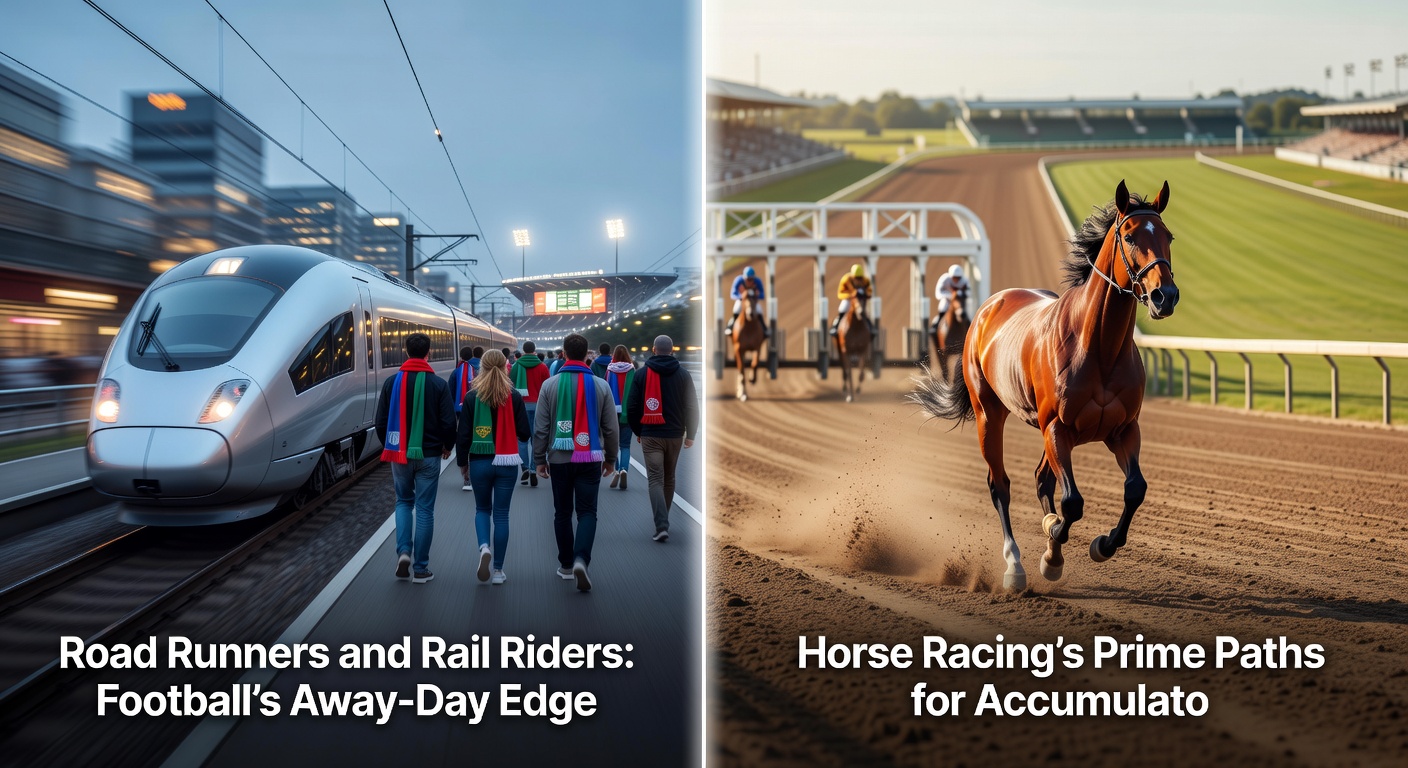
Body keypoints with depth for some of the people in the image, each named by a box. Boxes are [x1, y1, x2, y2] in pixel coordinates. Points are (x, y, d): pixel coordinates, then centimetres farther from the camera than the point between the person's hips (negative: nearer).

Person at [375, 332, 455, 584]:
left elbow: (381, 421, 1)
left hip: (399, 453, 2)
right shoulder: (438, 384, -8)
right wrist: (447, 446, 11)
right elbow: (448, 422, -9)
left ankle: (403, 551, -1)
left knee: (403, 501, 20)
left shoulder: (392, 382, -2)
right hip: (428, 455, -2)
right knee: (424, 509, 4)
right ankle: (420, 568, 6)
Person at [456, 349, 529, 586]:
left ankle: (484, 547, -9)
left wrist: (462, 463, 9)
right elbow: (525, 433, -3)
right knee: (501, 514, 7)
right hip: (507, 462, 0)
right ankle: (497, 570, 8)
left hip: (480, 462, 0)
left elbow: (463, 434, -3)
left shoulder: (472, 397, -6)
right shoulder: (514, 396, -6)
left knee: (482, 509, 18)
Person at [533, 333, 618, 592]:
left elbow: (541, 427, -2)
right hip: (590, 459, 0)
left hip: (559, 459, 1)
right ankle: (581, 559, -19)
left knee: (562, 512, 13)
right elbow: (611, 428, 2)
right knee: (587, 512, 2)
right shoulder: (600, 386, -2)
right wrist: (610, 459, 14)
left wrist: (539, 459, 7)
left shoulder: (550, 385, -3)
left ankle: (565, 565, 19)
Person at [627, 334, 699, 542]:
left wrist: (638, 431, 14)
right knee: (669, 478, 17)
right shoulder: (683, 375, 1)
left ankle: (661, 525, -20)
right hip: (674, 435, 2)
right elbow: (691, 407, 0)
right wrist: (690, 435, 9)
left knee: (655, 480, -5)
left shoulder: (641, 374, -1)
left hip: (650, 435, -2)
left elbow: (632, 407, 0)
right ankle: (663, 521, 30)